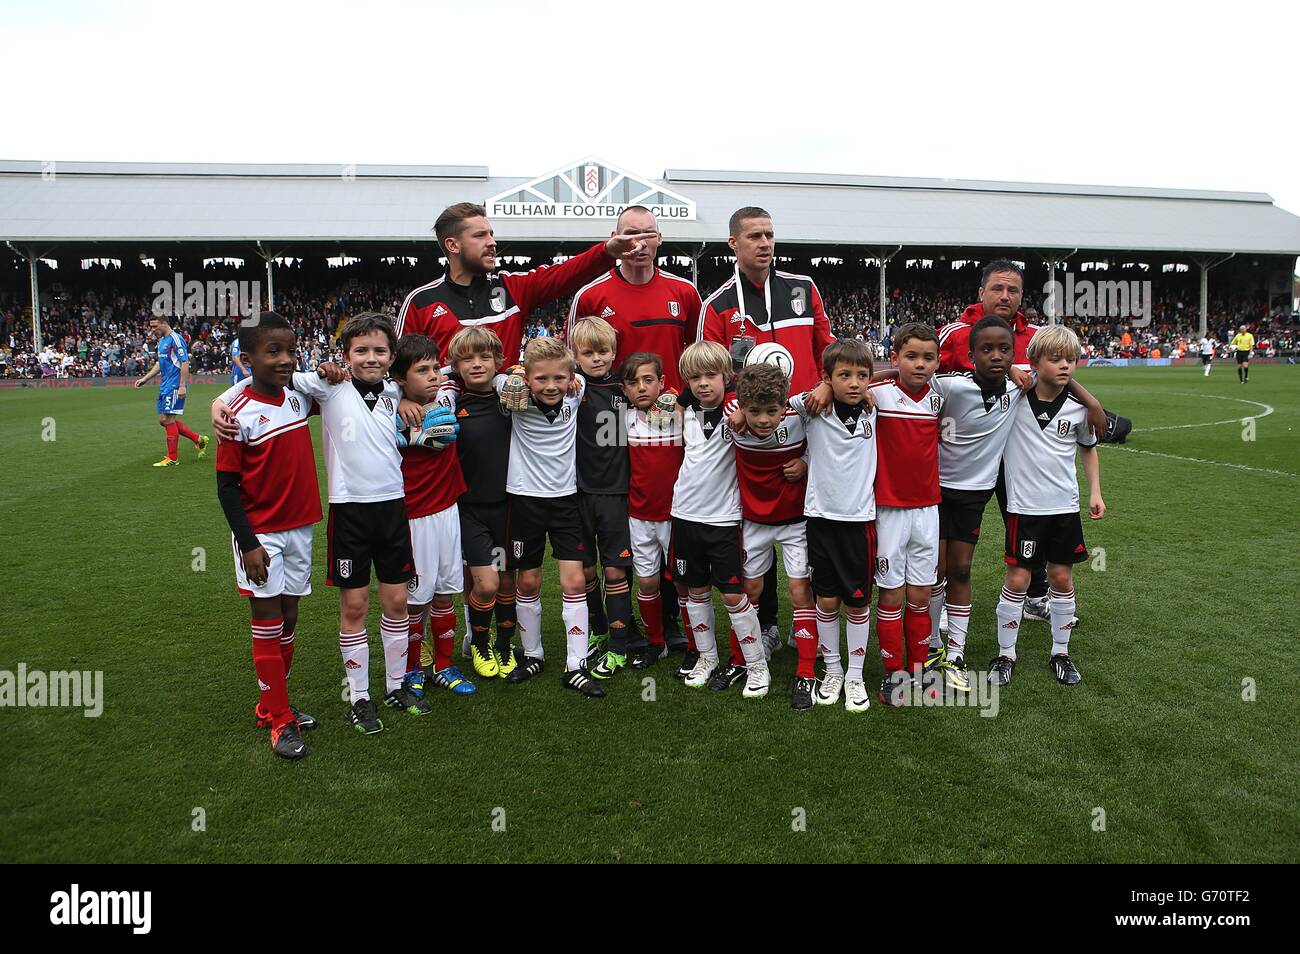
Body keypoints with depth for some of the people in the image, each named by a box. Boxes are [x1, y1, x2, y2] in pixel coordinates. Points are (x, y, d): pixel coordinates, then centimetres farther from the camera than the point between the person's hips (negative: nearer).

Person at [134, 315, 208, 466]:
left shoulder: (175, 339, -13)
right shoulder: (162, 341, 16)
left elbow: (185, 363, -18)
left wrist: (182, 386, -23)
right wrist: (145, 378, 19)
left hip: (175, 386, -10)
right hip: (165, 386, 10)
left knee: (168, 419, -7)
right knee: (163, 420, 9)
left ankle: (172, 458, 1)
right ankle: (199, 439, 17)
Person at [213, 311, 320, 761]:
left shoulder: (298, 398, 2)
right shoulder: (240, 415, -15)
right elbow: (226, 487, -12)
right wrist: (248, 543, -16)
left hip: (299, 527, 6)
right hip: (262, 535, -6)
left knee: (288, 618, 13)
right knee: (267, 623, 1)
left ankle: (271, 704, 27)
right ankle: (279, 720, 11)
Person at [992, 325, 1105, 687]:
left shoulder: (1079, 406, -2)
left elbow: (1088, 448, 14)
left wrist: (1095, 491, 9)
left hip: (1064, 505, 3)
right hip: (1024, 505, -3)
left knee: (1062, 577, 10)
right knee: (1017, 579, 0)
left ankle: (1061, 653, 25)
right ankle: (1005, 655, 14)